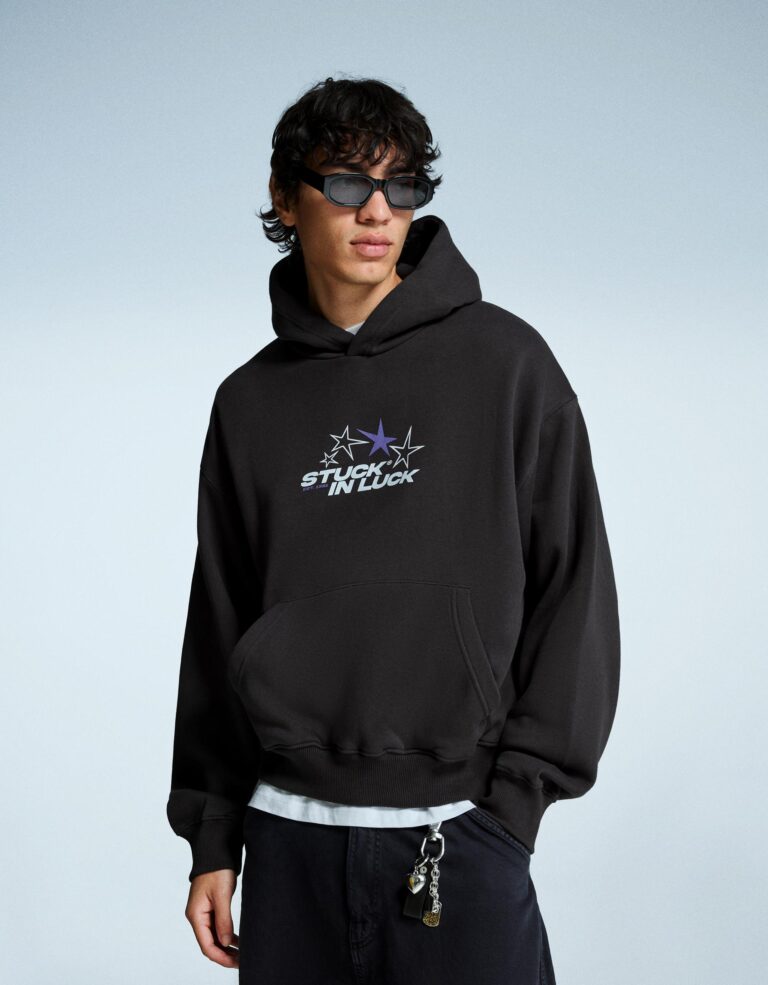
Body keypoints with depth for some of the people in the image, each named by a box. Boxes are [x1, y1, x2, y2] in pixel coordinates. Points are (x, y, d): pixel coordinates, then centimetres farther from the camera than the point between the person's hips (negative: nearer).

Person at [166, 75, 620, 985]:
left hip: (460, 833, -3)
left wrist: (517, 793, -8)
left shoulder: (504, 363, -2)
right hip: (288, 835, 3)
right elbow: (218, 628, 11)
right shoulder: (252, 403, 7)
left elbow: (574, 591, -3)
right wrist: (213, 835, 9)